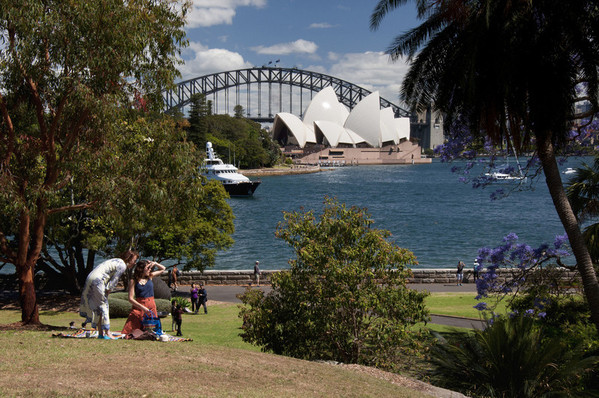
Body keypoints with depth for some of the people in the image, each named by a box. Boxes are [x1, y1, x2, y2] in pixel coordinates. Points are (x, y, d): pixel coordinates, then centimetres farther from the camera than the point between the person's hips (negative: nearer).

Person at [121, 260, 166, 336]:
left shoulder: (150, 276, 11)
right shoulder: (133, 281, -2)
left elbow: (163, 268, 26)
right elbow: (131, 299, -8)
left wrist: (154, 263, 7)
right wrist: (142, 307, -17)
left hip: (151, 306, 3)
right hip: (138, 307, -3)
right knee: (128, 332, -14)